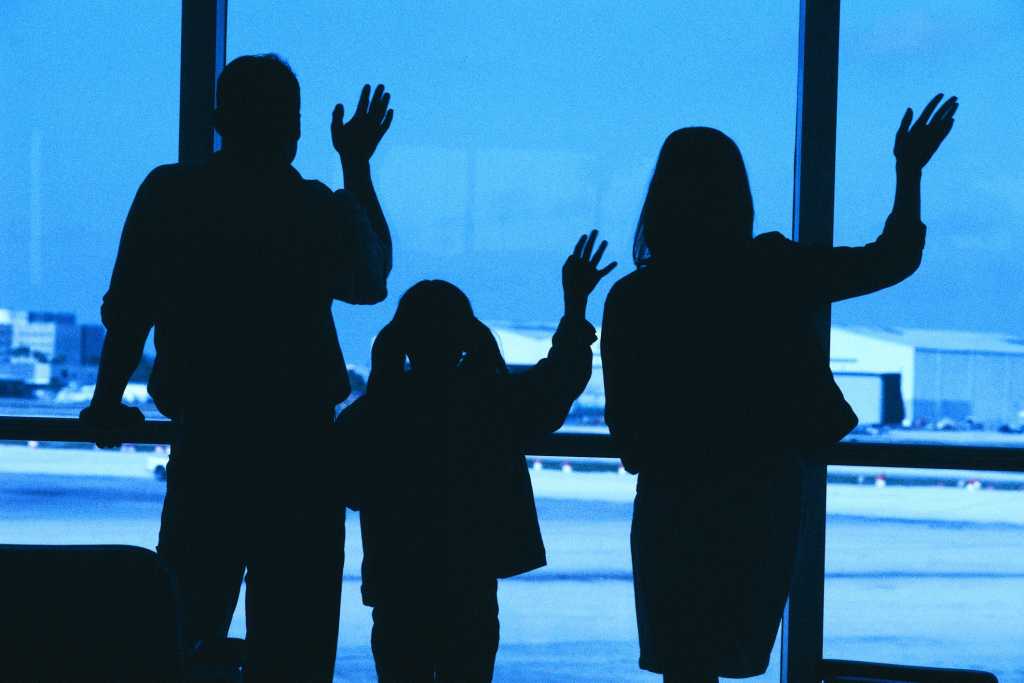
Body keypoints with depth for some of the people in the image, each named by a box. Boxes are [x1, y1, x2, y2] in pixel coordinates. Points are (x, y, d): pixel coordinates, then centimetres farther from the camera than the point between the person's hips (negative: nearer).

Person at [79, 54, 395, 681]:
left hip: (203, 442, 1)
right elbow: (373, 279, 15)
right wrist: (358, 168, 22)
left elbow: (127, 311, -2)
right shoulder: (327, 212, -6)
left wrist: (107, 404, 12)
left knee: (179, 623, 11)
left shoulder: (168, 195, -3)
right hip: (300, 447, -1)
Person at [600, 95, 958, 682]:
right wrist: (909, 172, 13)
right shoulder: (774, 273, -10)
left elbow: (623, 424, -5)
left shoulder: (632, 299, -11)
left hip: (676, 502, -1)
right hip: (766, 496, 1)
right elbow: (893, 259, 1)